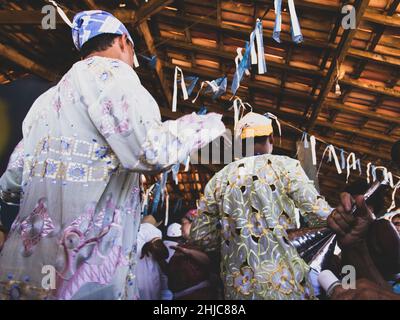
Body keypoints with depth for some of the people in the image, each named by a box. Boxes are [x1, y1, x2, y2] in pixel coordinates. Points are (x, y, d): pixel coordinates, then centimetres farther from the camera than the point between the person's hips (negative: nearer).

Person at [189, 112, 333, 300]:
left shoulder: (219, 179, 7)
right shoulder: (285, 166, -2)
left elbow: (199, 236, 6)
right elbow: (320, 215, -10)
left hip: (238, 288, 3)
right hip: (285, 285, -3)